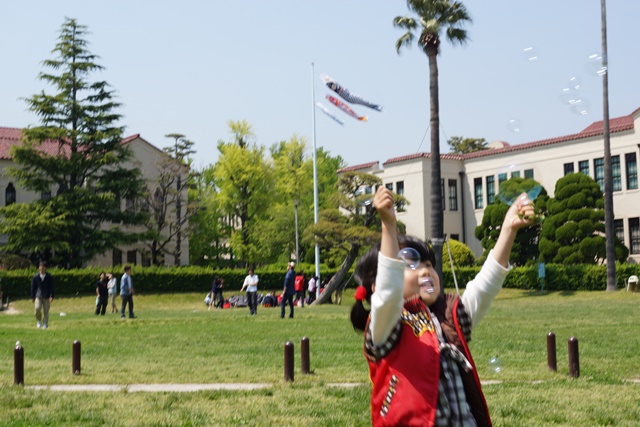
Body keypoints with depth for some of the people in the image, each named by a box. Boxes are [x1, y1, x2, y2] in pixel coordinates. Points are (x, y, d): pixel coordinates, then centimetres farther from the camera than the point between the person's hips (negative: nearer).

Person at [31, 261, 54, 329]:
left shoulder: (49, 277, 1)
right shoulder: (36, 277, 2)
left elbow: (51, 287, 1)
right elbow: (33, 287, 7)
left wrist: (51, 296, -9)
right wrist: (32, 297, 6)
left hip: (46, 297, 0)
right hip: (38, 296, 0)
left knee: (46, 311, 0)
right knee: (37, 308, -17)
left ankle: (45, 324, 11)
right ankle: (38, 321, 6)